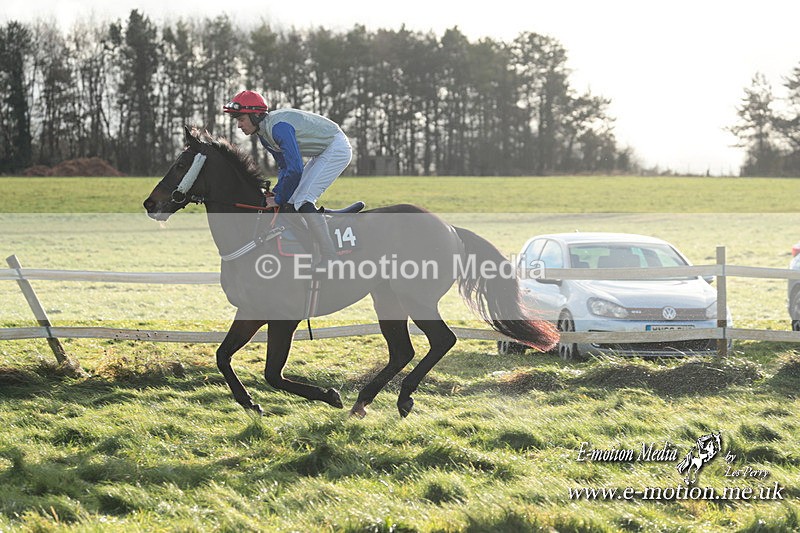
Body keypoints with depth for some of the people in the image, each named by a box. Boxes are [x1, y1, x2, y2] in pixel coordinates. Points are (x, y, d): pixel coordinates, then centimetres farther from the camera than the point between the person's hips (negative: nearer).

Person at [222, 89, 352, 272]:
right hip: (322, 153, 10)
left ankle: (330, 257, -20)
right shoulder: (263, 132, 3)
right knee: (292, 201, 10)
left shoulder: (278, 127, -28)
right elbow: (284, 166, 13)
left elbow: (295, 169, -31)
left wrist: (279, 200, -21)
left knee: (302, 200, -18)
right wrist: (276, 193, 0)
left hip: (336, 148, -10)